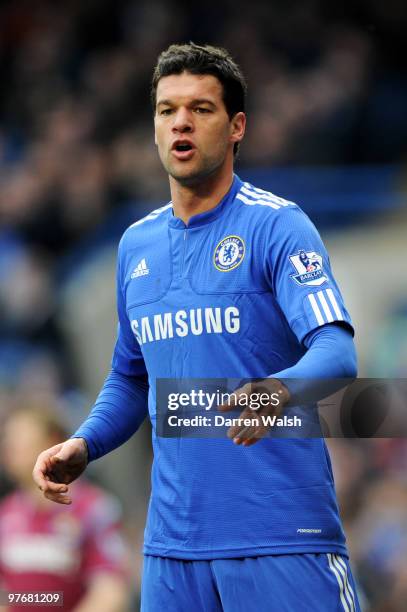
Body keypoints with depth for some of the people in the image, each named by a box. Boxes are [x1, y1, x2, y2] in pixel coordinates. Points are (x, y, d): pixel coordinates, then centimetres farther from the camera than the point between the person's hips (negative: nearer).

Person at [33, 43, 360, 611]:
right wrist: (82, 446, 7)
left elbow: (336, 351, -17)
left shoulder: (277, 225, -5)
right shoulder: (136, 243, 14)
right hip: (173, 540, 6)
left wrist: (279, 390, -38)